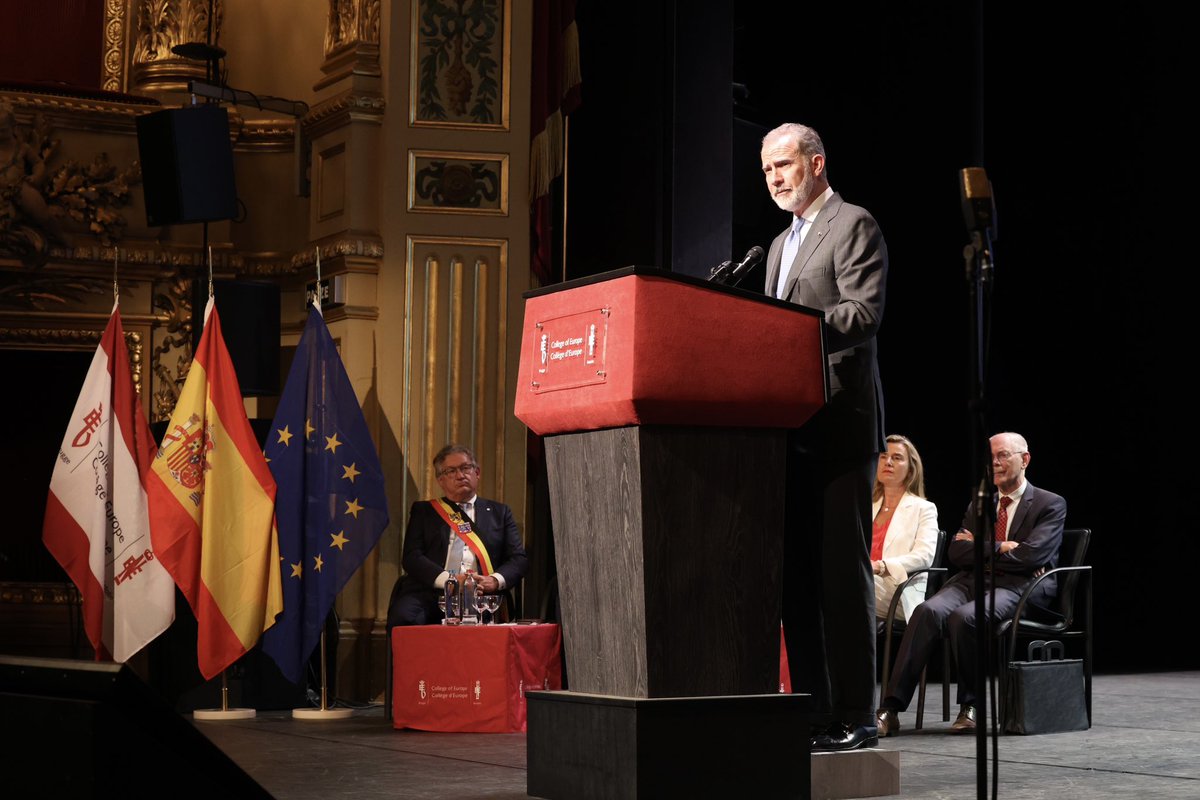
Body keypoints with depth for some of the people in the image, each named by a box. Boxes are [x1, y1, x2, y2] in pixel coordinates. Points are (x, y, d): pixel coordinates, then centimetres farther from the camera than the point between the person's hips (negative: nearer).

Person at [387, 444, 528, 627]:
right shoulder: (423, 511, 21)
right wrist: (448, 579, -12)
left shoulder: (499, 513, 23)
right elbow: (411, 557, 6)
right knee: (402, 617, -34)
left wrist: (495, 580, -8)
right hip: (430, 594, 1)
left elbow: (519, 559, 14)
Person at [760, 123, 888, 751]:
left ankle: (853, 717, -5)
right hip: (790, 428, 9)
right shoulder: (780, 245, 24)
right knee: (796, 571, 7)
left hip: (838, 424, -9)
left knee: (840, 569, -8)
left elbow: (864, 312, -16)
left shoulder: (853, 226, -4)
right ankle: (813, 710, 12)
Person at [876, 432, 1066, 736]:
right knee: (929, 611, -29)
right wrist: (999, 548, -3)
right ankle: (890, 709, -36)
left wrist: (980, 548, 1)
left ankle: (970, 705, -16)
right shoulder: (978, 505, 24)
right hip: (972, 580, 5)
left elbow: (1031, 555, -9)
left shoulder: (1051, 505, 7)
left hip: (1018, 586, -5)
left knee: (964, 616, -36)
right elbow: (956, 553, 11)